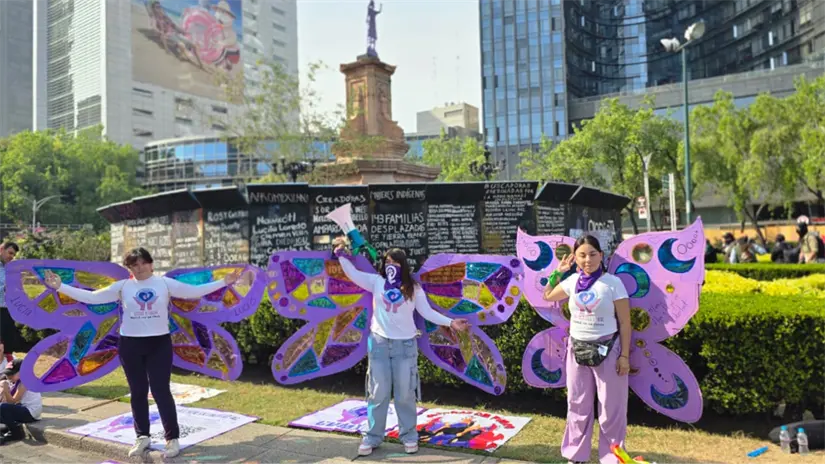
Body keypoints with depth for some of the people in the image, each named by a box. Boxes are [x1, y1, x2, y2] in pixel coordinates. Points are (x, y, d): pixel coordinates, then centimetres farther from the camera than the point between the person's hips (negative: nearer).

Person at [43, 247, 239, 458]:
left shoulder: (165, 283, -1)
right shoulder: (122, 286, 1)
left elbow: (194, 291, -4)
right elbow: (91, 297, -1)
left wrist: (223, 282, -11)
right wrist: (60, 287, -7)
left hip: (159, 343, -2)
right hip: (130, 345, 2)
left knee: (161, 391, -1)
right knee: (138, 393, 12)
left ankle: (172, 438, 10)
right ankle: (142, 436, 26)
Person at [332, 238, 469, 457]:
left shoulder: (414, 289, 2)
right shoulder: (376, 282, 3)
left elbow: (427, 312, 2)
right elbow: (352, 273, -1)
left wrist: (450, 322, -6)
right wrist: (341, 253, -7)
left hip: (405, 344, -1)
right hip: (379, 343, 1)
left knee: (405, 393, 5)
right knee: (378, 392, 6)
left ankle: (409, 435, 19)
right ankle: (373, 436, 18)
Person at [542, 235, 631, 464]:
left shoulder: (613, 282, -10)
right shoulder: (572, 281, 2)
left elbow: (625, 322, -7)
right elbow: (548, 296, 19)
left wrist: (624, 355, -10)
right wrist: (558, 271, 9)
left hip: (607, 350, -4)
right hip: (577, 350, 4)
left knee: (611, 409, 6)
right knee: (577, 405, 14)